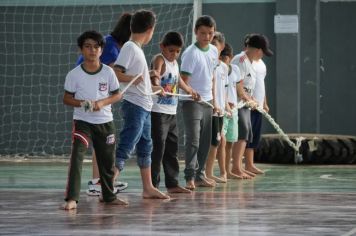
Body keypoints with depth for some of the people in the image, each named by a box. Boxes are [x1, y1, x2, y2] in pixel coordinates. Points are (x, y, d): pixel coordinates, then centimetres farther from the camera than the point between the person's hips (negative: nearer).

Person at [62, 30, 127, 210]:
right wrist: (82, 103, -21)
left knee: (107, 161, 13)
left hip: (105, 122, 3)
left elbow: (117, 95, 3)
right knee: (76, 157, -19)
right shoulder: (74, 74, -7)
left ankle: (109, 196, 31)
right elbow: (67, 98, -2)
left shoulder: (108, 72, -3)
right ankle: (71, 198, -21)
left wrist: (102, 103, -15)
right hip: (82, 122, -3)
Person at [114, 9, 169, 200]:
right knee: (125, 148, -13)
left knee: (145, 147, 16)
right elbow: (115, 73, -22)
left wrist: (154, 88, 32)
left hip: (144, 106, 10)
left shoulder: (137, 48, 14)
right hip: (134, 105, -10)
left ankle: (148, 188, 25)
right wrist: (132, 78, -32)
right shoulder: (130, 47, -12)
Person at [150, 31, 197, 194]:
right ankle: (153, 185, -8)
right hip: (158, 112, -9)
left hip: (172, 112, 9)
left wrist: (189, 90, 49)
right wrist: (156, 85, -53)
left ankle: (172, 183, 18)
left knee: (172, 149, 12)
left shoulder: (175, 63, 15)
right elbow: (155, 73, -32)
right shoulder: (159, 59, -11)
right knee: (158, 148, -10)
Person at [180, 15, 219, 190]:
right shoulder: (190, 53, -14)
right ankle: (190, 177, -13)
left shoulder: (214, 51, 8)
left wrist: (213, 98, 16)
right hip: (192, 102, -7)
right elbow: (184, 80, -16)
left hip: (207, 102, 7)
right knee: (193, 140, -12)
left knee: (205, 141, 9)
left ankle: (200, 175, 16)